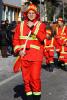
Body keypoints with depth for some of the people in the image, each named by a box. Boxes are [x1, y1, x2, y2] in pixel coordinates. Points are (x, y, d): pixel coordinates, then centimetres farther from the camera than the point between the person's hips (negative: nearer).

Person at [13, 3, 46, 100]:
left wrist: (33, 28, -16)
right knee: (26, 77, 7)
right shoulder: (20, 25, 9)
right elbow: (15, 39, 8)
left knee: (35, 77, -7)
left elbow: (42, 38, -13)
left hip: (36, 56, -2)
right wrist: (19, 50, -7)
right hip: (24, 55, 3)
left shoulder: (41, 25, 3)